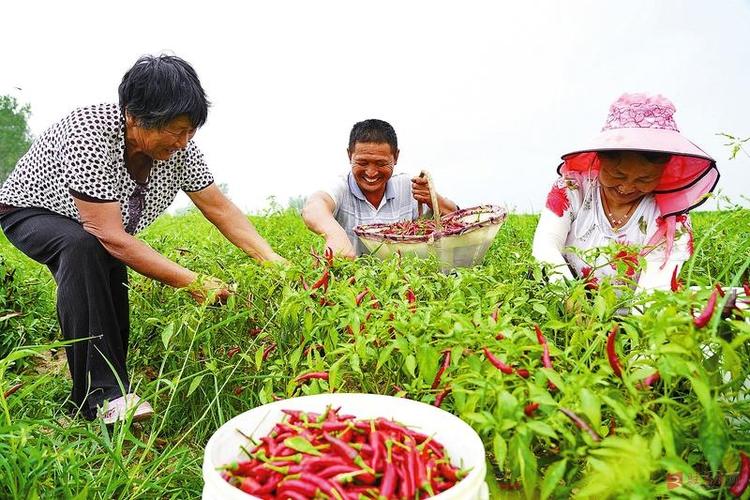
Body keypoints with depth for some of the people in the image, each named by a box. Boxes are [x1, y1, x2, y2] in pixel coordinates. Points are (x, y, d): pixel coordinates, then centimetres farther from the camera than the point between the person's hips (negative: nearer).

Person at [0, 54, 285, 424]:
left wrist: (273, 261, -24)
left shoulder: (179, 148, -20)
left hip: (104, 230, 6)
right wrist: (192, 282, -42)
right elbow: (111, 237, -40)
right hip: (32, 212, -6)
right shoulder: (89, 136, -38)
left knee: (115, 326, -6)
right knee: (84, 247, -37)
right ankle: (101, 394, -32)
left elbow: (221, 209, -14)